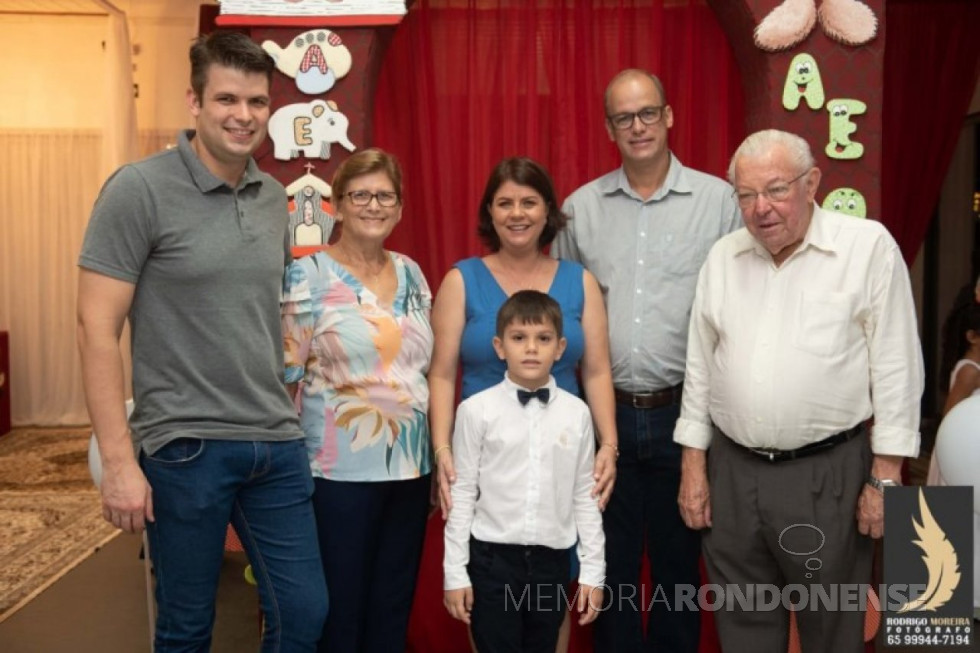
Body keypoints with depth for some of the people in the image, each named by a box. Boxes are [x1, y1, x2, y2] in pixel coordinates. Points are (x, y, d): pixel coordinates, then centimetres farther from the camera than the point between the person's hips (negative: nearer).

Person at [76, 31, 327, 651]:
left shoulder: (275, 197, 8)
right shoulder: (140, 189, -9)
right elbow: (97, 328, -10)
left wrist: (290, 410, 11)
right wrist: (119, 460, -14)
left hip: (279, 443, 5)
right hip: (185, 446, -5)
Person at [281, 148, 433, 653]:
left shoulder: (411, 273, 9)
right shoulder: (308, 275, -7)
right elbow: (284, 377, -7)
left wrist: (438, 457, 12)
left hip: (409, 467, 5)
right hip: (340, 470, -5)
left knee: (394, 609, 15)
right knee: (339, 609, 8)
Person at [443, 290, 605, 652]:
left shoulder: (576, 412, -2)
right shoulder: (476, 411, -9)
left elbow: (585, 496, 3)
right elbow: (462, 493, -4)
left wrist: (593, 571, 5)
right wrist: (455, 572, -2)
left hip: (551, 559, 3)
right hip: (493, 556, -2)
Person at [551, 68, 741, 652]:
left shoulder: (720, 200, -1)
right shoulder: (581, 207, 5)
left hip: (684, 411, -1)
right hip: (605, 412, 2)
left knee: (679, 558, 15)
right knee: (611, 560, 14)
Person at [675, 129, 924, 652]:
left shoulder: (869, 247, -8)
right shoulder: (722, 257, 5)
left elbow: (896, 368, -7)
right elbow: (700, 365, 9)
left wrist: (886, 477, -8)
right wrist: (693, 466, 7)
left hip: (827, 473, -3)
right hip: (731, 471, 4)